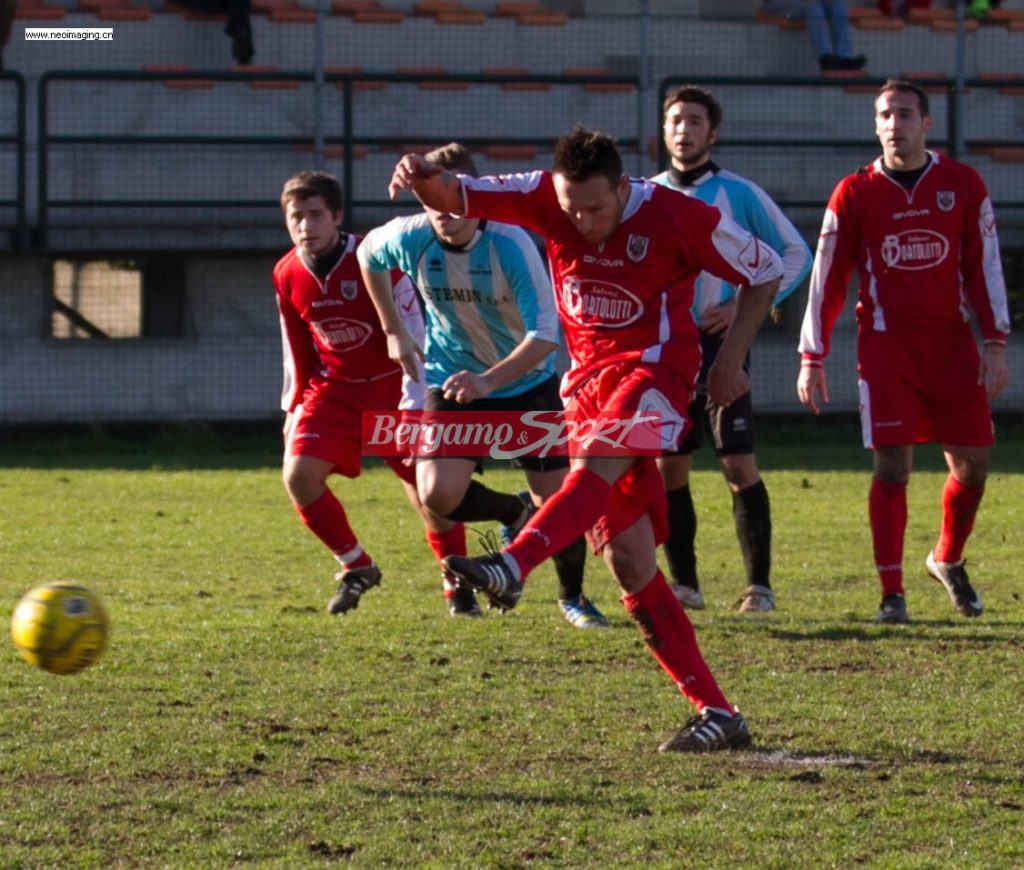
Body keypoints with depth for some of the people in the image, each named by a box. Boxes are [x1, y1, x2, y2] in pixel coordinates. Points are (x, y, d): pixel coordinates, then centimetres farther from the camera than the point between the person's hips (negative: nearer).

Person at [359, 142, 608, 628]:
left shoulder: (510, 244, -26)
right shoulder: (411, 239, -17)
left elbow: (545, 335, -28)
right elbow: (368, 254, 9)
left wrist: (488, 380, -40)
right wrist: (393, 331, 9)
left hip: (527, 382, -2)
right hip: (452, 380, 2)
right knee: (439, 494, -19)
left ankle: (573, 597, 25)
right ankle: (516, 514, 14)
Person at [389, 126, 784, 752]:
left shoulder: (676, 217, -12)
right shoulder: (548, 198, -3)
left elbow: (765, 270, 1)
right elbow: (456, 199, -6)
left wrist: (731, 359, -3)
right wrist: (426, 179, -29)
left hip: (652, 366, -5)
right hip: (588, 376, 5)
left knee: (598, 465, -37)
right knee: (627, 560, -2)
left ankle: (512, 567, -61)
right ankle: (718, 715, 0)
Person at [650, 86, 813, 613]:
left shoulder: (739, 194, -1)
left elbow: (795, 253, 3)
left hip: (721, 342, -3)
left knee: (739, 465, -8)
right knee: (668, 466, 3)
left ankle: (759, 585, -5)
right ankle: (684, 584, 12)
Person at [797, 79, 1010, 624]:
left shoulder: (963, 185, 4)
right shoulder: (855, 194, 2)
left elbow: (984, 266, 5)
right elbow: (827, 277, 3)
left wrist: (995, 344, -2)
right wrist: (812, 358, 0)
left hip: (951, 343, 2)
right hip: (886, 344, -2)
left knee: (972, 463, 2)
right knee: (892, 466, -8)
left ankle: (948, 560, 28)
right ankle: (892, 593, -3)